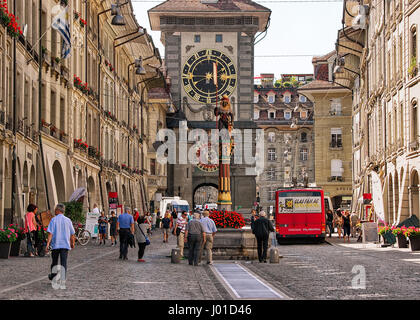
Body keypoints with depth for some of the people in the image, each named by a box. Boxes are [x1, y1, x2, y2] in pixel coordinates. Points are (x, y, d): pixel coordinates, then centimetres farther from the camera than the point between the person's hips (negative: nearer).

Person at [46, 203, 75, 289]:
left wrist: (48, 243, -12)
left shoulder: (53, 220, -3)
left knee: (54, 262, 18)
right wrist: (72, 243, 23)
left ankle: (53, 275, 38)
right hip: (65, 244, 1)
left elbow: (50, 233, -11)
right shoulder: (68, 220, 4)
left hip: (55, 244, -1)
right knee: (64, 263, -3)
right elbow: (72, 234, 9)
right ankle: (62, 282, -12)